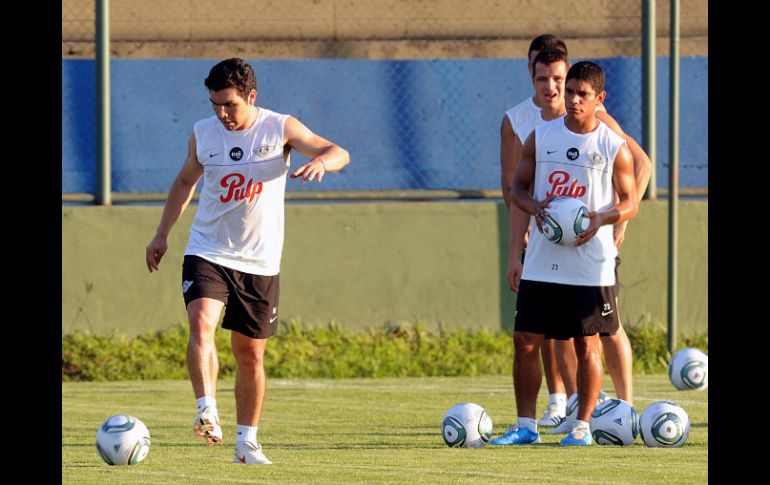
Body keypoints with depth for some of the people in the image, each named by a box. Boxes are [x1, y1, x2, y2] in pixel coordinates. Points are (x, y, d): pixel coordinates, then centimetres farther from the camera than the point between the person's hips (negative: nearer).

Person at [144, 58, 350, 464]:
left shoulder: (280, 129, -5)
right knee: (201, 324, -27)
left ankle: (247, 442, 18)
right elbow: (185, 181, 19)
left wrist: (320, 161, -33)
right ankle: (207, 415, -34)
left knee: (250, 354, 6)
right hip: (207, 254, 0)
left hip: (260, 262, 0)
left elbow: (338, 153, -10)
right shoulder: (202, 133, 2)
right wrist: (162, 234, 22)